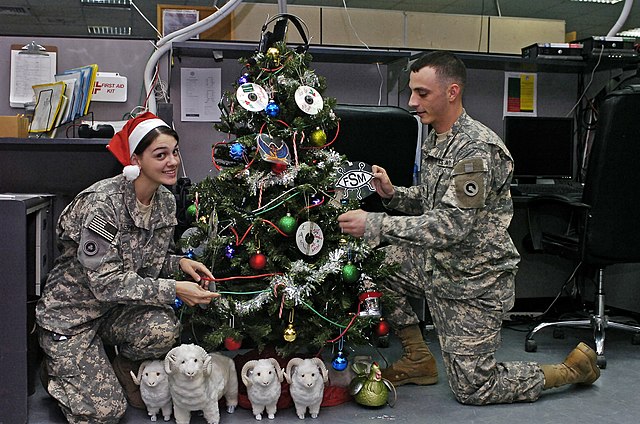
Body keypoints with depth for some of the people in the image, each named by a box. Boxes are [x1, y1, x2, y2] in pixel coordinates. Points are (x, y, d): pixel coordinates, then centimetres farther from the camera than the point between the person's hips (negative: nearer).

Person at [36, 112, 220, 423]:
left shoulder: (166, 201, -4)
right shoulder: (103, 203, -26)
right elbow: (106, 282, -29)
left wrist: (180, 263, -11)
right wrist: (174, 290, -30)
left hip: (116, 310, 6)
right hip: (70, 313, -5)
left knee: (165, 329, -28)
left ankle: (125, 368, 7)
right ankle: (55, 371, 19)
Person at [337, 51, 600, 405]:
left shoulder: (477, 149, -25)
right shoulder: (435, 138, 5)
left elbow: (452, 225, -32)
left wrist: (375, 225, -35)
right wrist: (392, 194, -5)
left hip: (475, 281, -8)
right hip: (438, 264, 8)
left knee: (471, 389, -1)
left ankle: (573, 368, 21)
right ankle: (418, 360, 13)